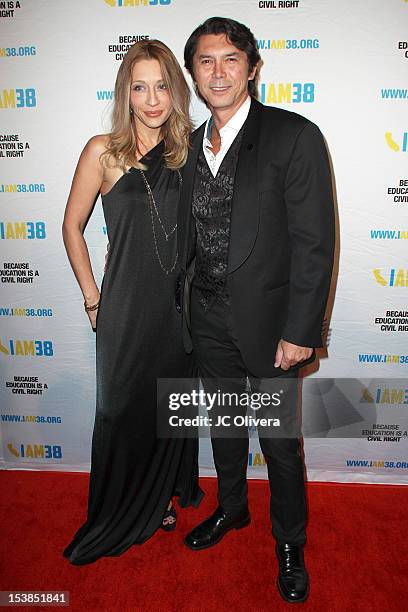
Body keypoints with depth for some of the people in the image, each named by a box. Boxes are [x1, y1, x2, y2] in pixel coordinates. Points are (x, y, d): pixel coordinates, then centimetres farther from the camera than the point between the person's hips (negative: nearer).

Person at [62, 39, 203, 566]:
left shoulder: (185, 151, 5)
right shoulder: (104, 151, -6)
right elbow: (73, 226, 0)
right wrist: (92, 298, -3)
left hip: (180, 304, 4)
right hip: (126, 309, -3)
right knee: (124, 409, 10)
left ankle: (160, 498, 42)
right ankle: (120, 516, 36)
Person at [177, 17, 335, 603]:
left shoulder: (295, 136, -10)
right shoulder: (193, 144, 7)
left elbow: (314, 243, -14)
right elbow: (190, 236, 10)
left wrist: (300, 332, -17)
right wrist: (186, 306, 7)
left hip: (267, 320, -5)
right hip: (208, 319, 5)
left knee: (280, 440, 10)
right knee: (224, 425, 22)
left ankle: (289, 542, 36)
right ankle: (231, 508, 48)